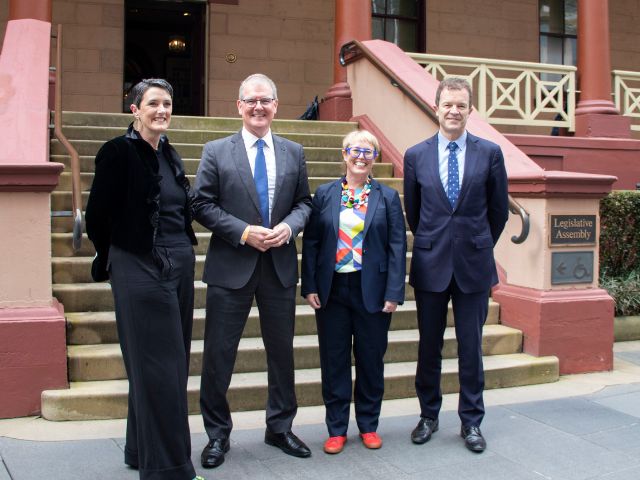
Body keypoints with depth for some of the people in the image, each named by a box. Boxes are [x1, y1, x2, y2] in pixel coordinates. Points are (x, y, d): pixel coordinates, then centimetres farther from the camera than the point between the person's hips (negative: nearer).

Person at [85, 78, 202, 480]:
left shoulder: (171, 155, 13)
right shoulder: (119, 152, -8)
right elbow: (97, 214, -7)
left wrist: (182, 250, 14)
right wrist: (113, 256, 5)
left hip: (180, 266, 8)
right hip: (139, 269, -7)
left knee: (174, 362, 12)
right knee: (158, 365, -5)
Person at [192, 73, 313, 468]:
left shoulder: (294, 152, 8)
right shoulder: (217, 152, 0)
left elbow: (304, 202, 10)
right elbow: (203, 205, -4)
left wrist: (289, 226, -11)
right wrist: (243, 232, -16)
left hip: (280, 267, 3)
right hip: (231, 268, -3)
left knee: (282, 350, 13)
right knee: (219, 352, 3)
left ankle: (280, 427, 30)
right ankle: (218, 434, 20)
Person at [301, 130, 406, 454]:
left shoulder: (388, 197, 3)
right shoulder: (324, 194, 5)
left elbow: (397, 247, -1)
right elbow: (311, 243, 4)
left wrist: (394, 293, -8)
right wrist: (309, 287, -4)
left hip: (372, 291, 0)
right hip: (332, 290, 1)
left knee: (371, 360, 9)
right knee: (334, 361, 7)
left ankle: (369, 425, 26)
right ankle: (337, 429, 20)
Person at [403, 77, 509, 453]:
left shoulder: (490, 153, -1)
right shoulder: (416, 155, 2)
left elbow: (499, 210, 7)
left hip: (474, 264, -1)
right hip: (431, 264, 1)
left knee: (471, 347, 7)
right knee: (429, 346, 10)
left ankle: (472, 422, 21)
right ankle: (429, 416, 26)